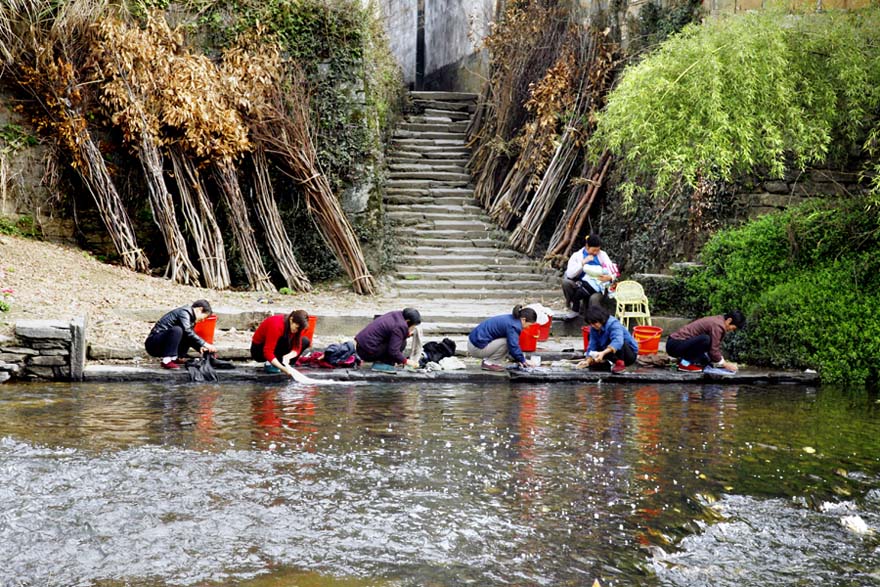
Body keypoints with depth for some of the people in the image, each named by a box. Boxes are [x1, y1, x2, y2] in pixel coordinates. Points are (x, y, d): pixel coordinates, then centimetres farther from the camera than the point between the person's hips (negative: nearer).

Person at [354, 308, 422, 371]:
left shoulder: (396, 315, 8)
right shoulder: (399, 327, -18)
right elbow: (393, 351, -21)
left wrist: (407, 334, 6)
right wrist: (406, 361, -9)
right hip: (368, 352, -10)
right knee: (401, 343, -12)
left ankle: (378, 361, 13)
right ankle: (380, 365, -7)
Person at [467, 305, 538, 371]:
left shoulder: (511, 318, 10)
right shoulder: (513, 326, -21)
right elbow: (513, 345, -24)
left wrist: (518, 359, 16)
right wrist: (522, 360, -9)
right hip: (477, 348, -10)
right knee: (506, 342, -20)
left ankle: (487, 360, 9)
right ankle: (489, 363, -8)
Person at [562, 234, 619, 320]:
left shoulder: (602, 255, 5)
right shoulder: (577, 255, 3)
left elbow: (614, 273, -2)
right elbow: (569, 274, -10)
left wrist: (609, 278, -26)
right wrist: (583, 262, -17)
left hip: (598, 287, -2)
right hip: (581, 285, 2)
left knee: (594, 298, -37)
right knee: (566, 282, -26)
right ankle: (575, 310, -8)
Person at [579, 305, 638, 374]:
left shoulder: (613, 324, -25)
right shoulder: (594, 329, -5)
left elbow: (617, 341, -43)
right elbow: (592, 346, -8)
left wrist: (603, 353, -57)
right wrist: (588, 361, -26)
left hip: (630, 354, -8)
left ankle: (620, 363, -22)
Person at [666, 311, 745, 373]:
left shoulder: (718, 320, 11)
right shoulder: (718, 325, -19)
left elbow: (716, 347, 16)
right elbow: (713, 351, -21)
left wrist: (725, 363, 7)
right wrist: (725, 365, -9)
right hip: (674, 345, -10)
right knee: (705, 340, -30)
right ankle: (685, 363, -18)